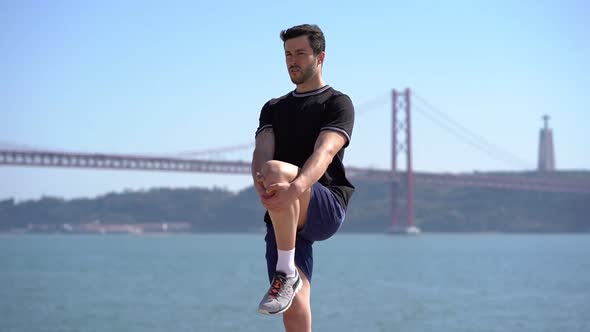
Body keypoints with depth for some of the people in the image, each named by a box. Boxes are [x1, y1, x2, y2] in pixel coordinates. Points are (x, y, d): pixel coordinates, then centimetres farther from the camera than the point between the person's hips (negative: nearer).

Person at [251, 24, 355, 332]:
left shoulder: (337, 104, 7)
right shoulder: (273, 108, 23)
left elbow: (324, 152, -14)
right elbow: (261, 152, 3)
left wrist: (295, 187, -35)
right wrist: (260, 185, -22)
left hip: (326, 208, -5)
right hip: (282, 218, 5)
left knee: (274, 169, -33)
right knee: (294, 306, -9)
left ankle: (286, 272, -28)